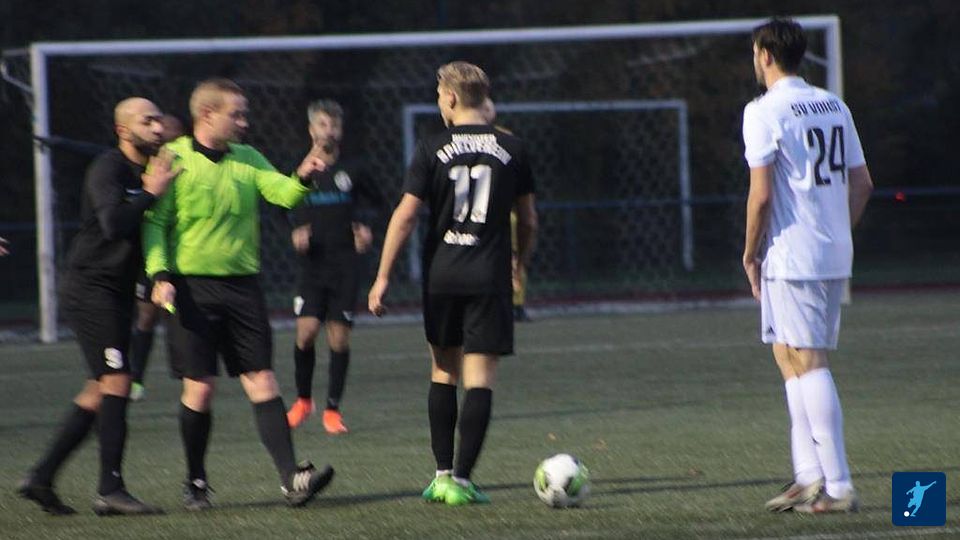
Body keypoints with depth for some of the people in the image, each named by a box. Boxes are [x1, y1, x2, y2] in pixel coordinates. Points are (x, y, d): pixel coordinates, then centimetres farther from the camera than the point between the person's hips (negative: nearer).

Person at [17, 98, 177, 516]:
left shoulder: (149, 171, 14)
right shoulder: (108, 169, -13)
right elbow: (113, 225, -29)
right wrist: (149, 194, -22)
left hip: (117, 292, 9)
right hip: (90, 288, -9)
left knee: (100, 391, 9)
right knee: (116, 381, -13)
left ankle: (41, 477, 14)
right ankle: (110, 489, -12)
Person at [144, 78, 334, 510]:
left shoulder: (247, 159, 11)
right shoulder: (173, 159, -2)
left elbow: (283, 193, -2)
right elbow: (154, 223, -3)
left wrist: (303, 178, -23)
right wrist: (159, 273, -14)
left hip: (242, 286, 4)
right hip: (191, 287, -4)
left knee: (262, 382, -4)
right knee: (200, 387, -2)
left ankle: (292, 478, -11)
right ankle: (195, 482, 16)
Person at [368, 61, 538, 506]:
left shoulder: (433, 151, -3)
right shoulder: (512, 150, 2)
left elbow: (405, 216, -6)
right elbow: (528, 222, 8)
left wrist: (383, 277, 0)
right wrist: (520, 262, 26)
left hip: (442, 275, 1)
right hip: (490, 277, -1)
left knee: (443, 373, 16)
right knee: (480, 378, -2)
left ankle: (443, 473, 15)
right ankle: (462, 479, -10)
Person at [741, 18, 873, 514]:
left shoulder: (764, 112, -10)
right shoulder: (834, 107, 12)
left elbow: (761, 194, -14)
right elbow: (862, 183, 13)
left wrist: (751, 252, -3)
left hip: (791, 257, -8)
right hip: (836, 255, 8)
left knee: (808, 363, -6)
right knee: (791, 358, 16)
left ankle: (838, 486, -9)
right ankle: (809, 477, 13)